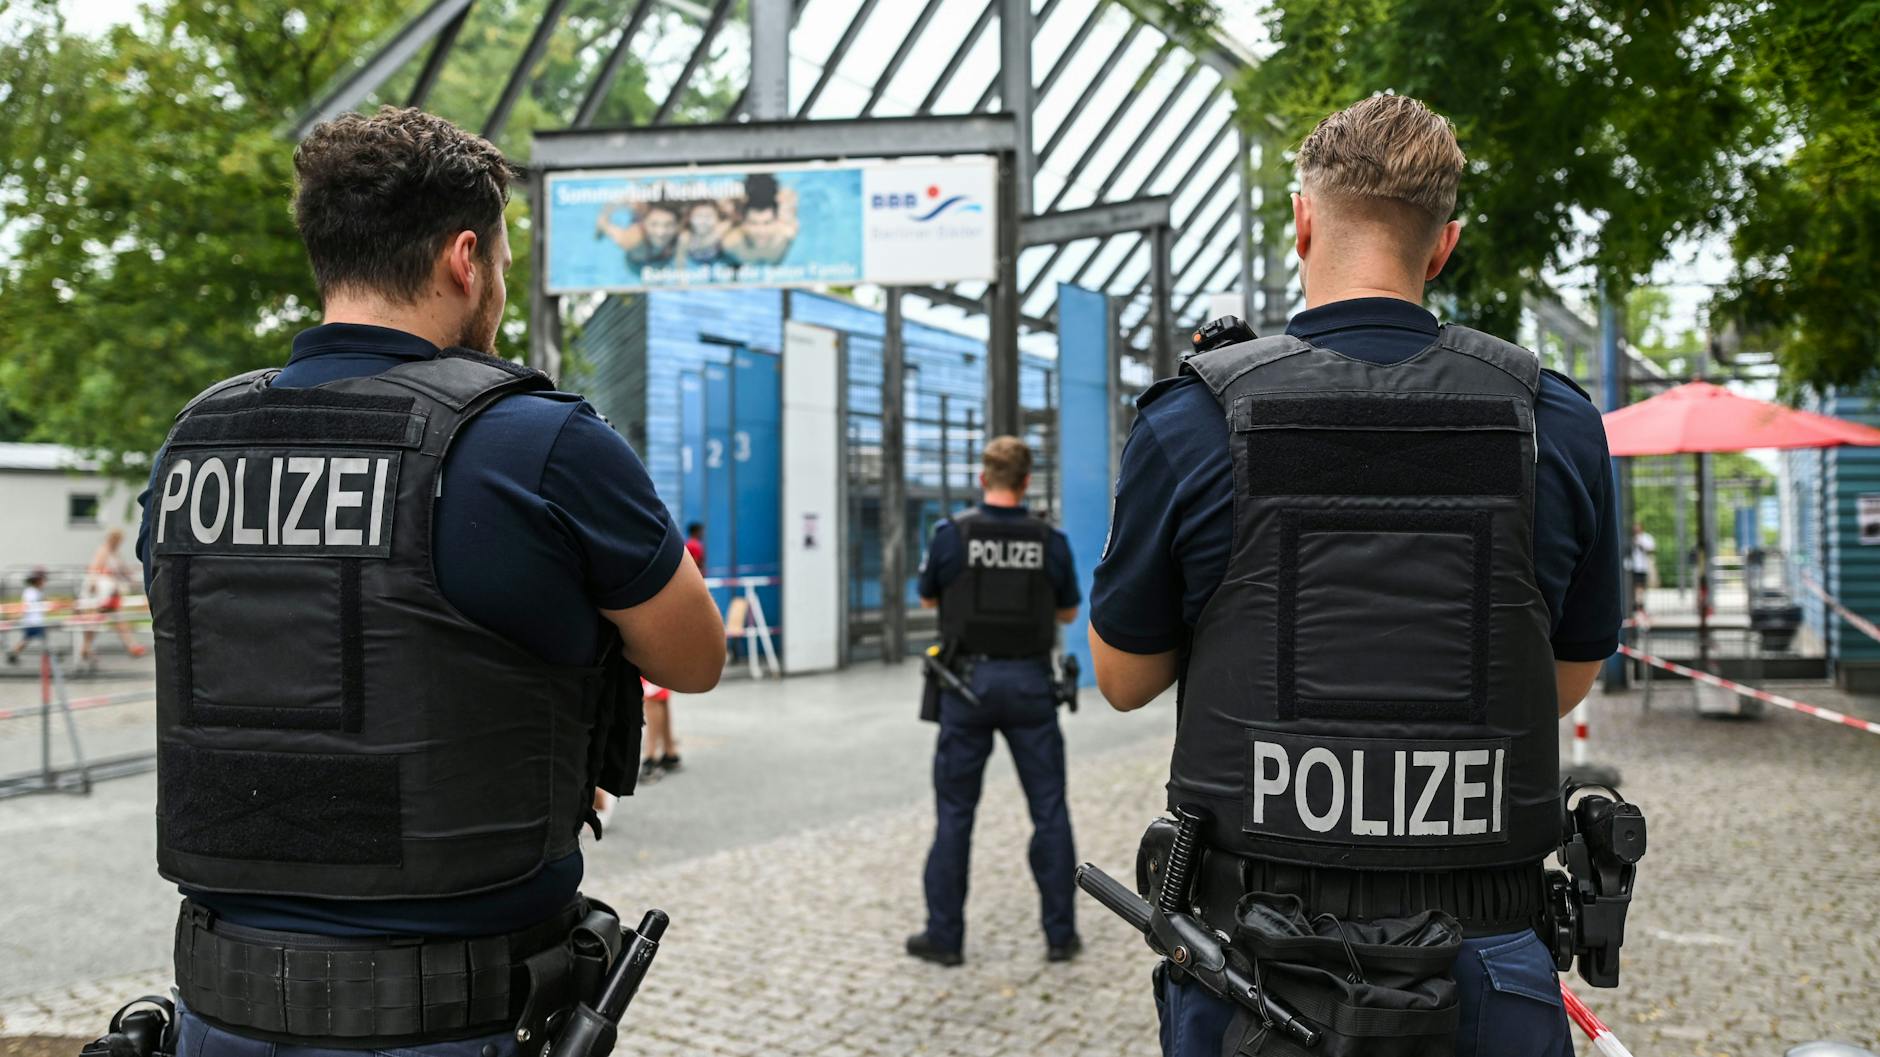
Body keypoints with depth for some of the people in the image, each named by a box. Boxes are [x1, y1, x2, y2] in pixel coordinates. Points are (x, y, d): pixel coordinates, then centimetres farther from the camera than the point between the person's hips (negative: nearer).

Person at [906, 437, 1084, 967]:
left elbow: (928, 599, 9)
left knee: (955, 810, 7)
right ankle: (1061, 933, 12)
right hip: (1030, 683, 1)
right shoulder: (1050, 540, -3)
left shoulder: (952, 533, -7)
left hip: (970, 680, -1)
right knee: (1050, 809, 9)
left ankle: (944, 935, 11)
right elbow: (1068, 612, 11)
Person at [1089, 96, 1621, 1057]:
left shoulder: (1194, 420, -10)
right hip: (1485, 962, 2)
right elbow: (1571, 680, 8)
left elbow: (1124, 679, 0)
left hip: (1259, 957, -1)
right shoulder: (1553, 419, -3)